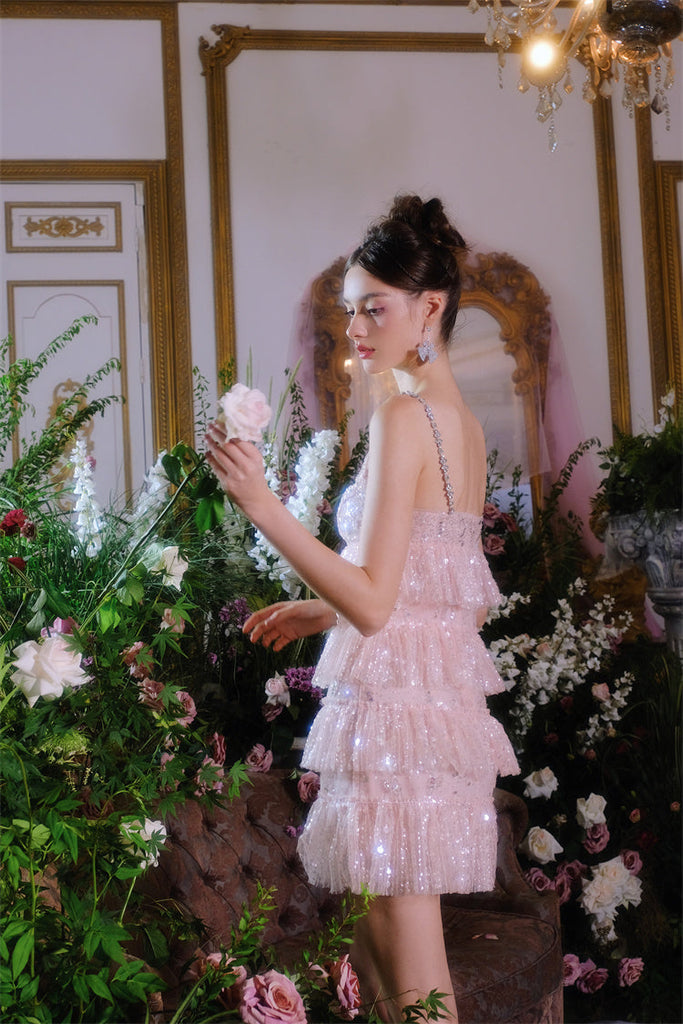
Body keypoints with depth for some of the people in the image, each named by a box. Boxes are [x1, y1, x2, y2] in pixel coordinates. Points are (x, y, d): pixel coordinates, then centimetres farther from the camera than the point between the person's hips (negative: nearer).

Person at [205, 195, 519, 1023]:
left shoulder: (402, 415, -14)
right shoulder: (463, 422, 13)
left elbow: (374, 601, -20)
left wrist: (262, 505, -20)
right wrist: (321, 612, 21)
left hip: (396, 701, -9)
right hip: (449, 699, 9)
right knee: (375, 956, 18)